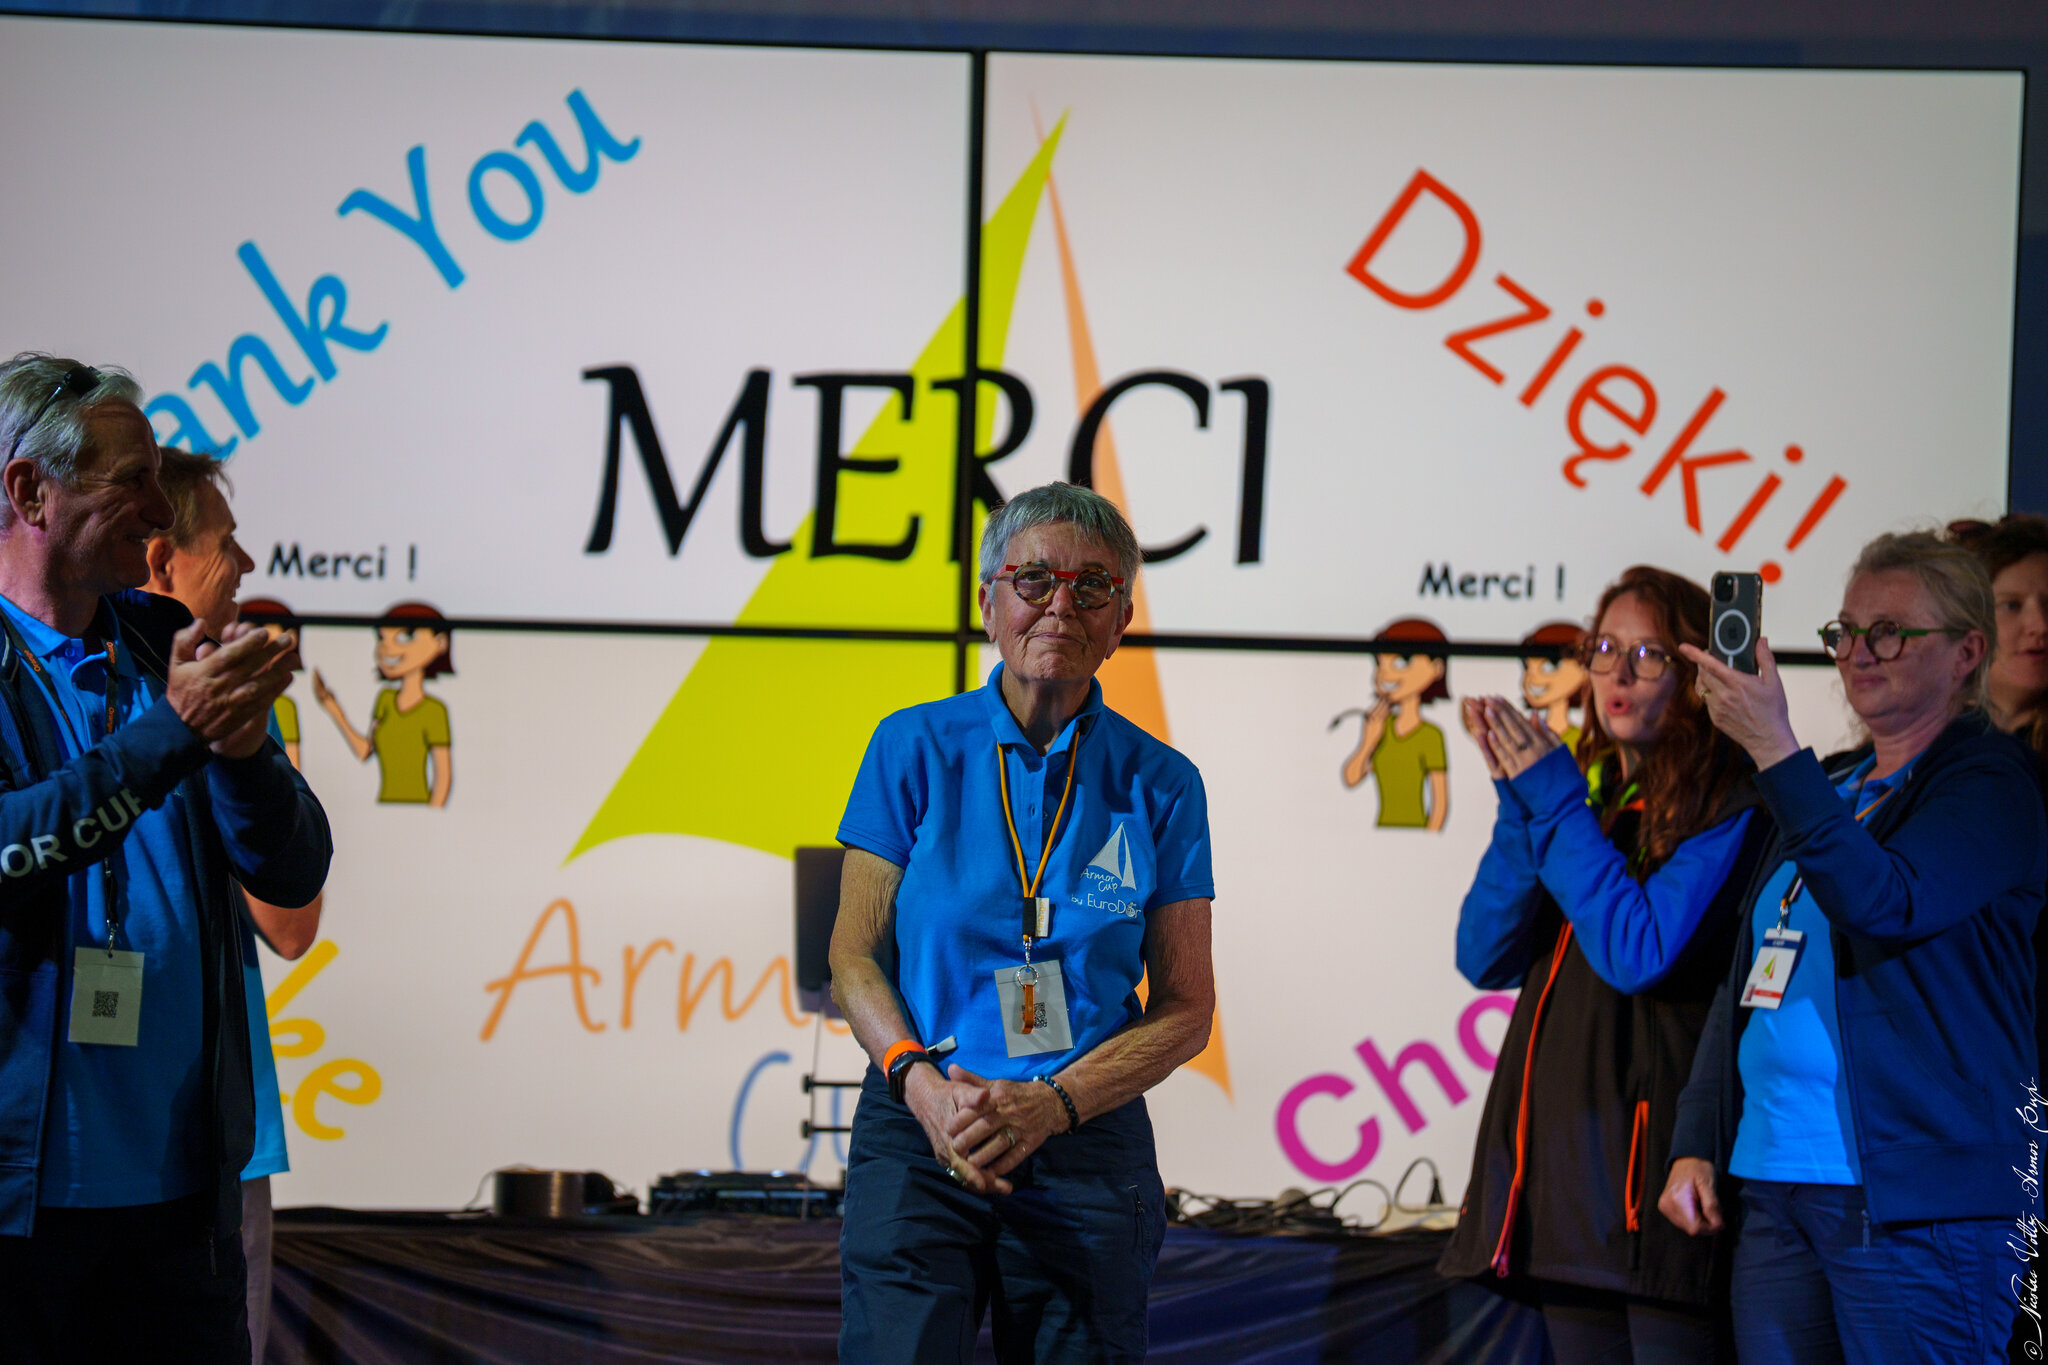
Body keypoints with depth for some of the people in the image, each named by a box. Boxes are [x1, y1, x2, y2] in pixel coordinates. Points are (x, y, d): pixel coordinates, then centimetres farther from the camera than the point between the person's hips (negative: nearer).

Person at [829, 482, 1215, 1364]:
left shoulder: (1159, 785, 4)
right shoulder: (915, 749, 3)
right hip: (918, 1131, -1)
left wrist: (1050, 1103, -11)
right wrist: (919, 1081, -14)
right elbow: (854, 956, 4)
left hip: (1086, 1153, 1)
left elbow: (1186, 1009, 4)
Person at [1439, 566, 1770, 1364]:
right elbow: (1486, 960, 7)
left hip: (1656, 1152, -7)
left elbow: (1638, 954, -18)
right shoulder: (1585, 792, 16)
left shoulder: (1726, 807, -6)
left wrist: (1554, 801, -11)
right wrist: (1522, 801, -4)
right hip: (1563, 1149, 7)